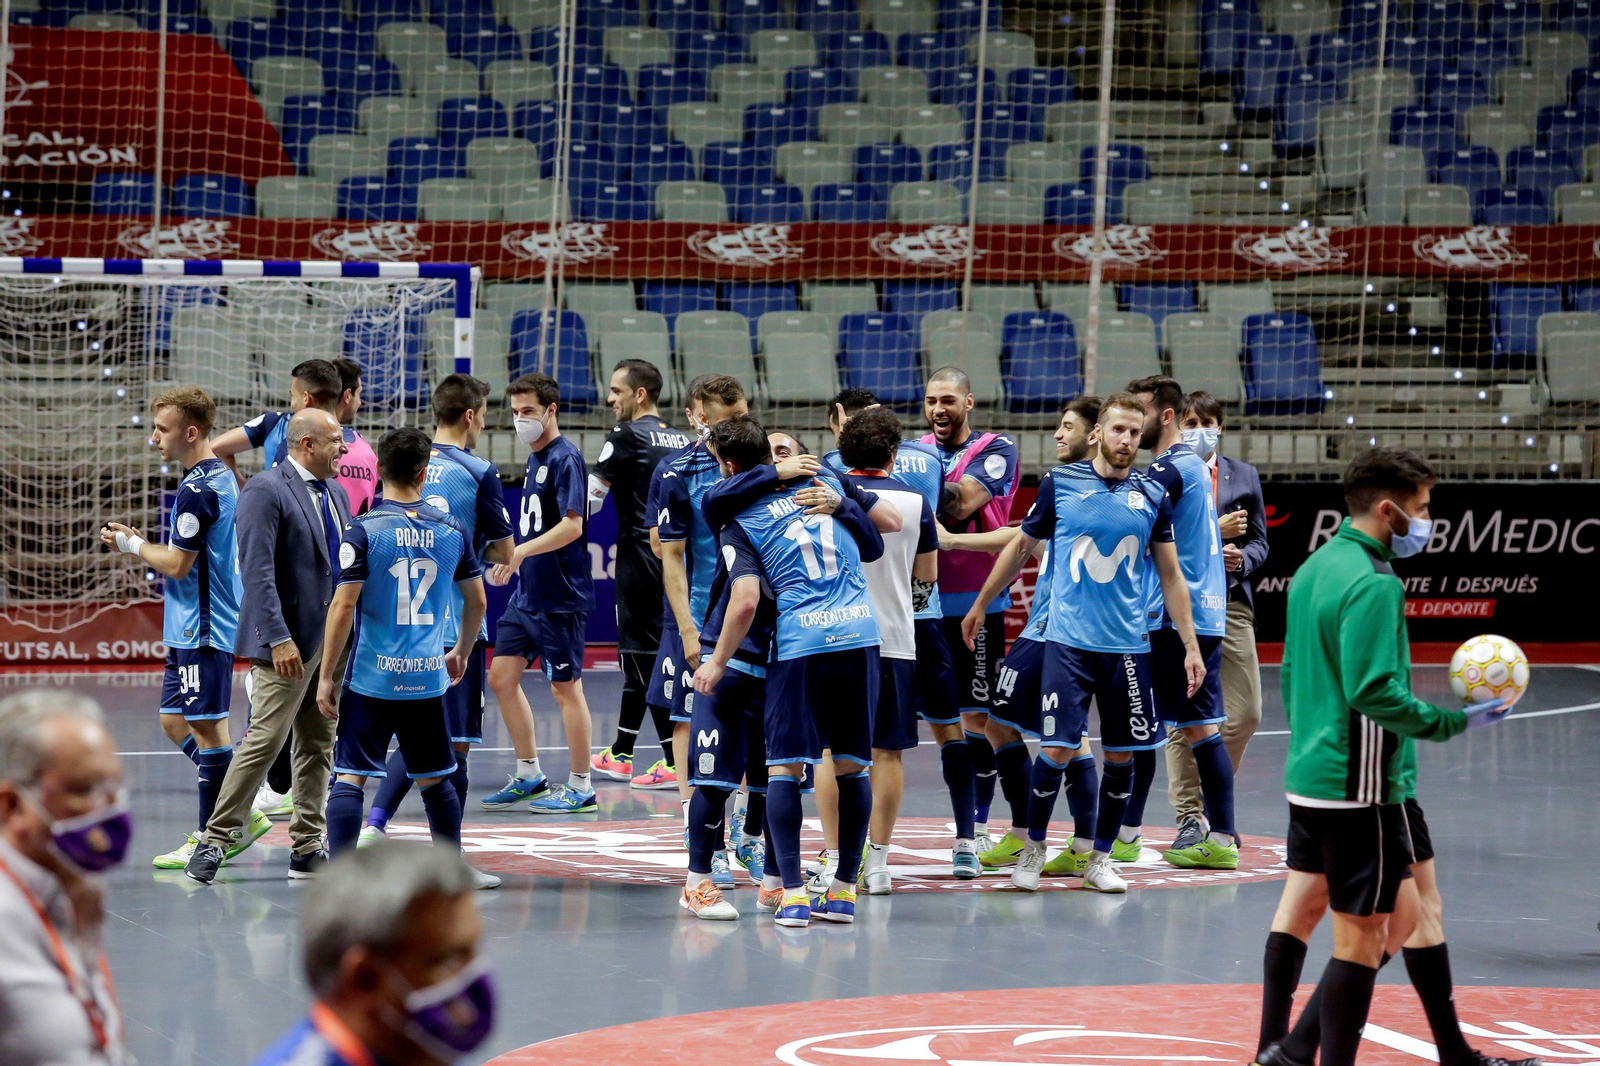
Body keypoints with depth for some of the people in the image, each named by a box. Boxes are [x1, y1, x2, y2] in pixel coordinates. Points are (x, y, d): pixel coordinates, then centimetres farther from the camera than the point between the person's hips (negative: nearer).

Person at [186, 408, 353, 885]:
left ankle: (307, 849, 14)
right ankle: (216, 841, -4)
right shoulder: (265, 491, -11)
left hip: (333, 642, 8)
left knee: (319, 746, 9)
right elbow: (258, 572, -18)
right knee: (265, 740, -11)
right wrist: (277, 639, -24)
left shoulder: (335, 493, 15)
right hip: (289, 642, -8)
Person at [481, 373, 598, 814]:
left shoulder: (565, 458, -14)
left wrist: (521, 551, -27)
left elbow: (572, 525, -22)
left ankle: (580, 787, 7)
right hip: (527, 593, 9)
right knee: (502, 677, 9)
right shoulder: (536, 460, 13)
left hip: (559, 596, -9)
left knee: (565, 688, -2)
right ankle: (529, 777, 19)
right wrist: (511, 561, 16)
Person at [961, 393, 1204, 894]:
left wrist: (1191, 647, 5)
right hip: (1068, 640, -2)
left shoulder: (1153, 496, 4)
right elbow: (1021, 546, 12)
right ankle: (1033, 846, 13)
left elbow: (1171, 575, 9)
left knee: (1122, 754, 6)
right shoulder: (1060, 484, -1)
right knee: (1058, 748, -8)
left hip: (1128, 645, 3)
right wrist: (980, 604, 17)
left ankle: (1099, 858, 19)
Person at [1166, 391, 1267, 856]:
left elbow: (1259, 540, 14)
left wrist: (1241, 559, -8)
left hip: (1231, 603, 3)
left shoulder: (1244, 476, 13)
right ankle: (1190, 817, 6)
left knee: (1244, 715, -1)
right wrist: (1213, 532, -14)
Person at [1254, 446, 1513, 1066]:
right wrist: (1452, 723, -18)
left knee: (1299, 905, 21)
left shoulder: (1312, 570, 11)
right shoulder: (1374, 585, -18)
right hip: (1359, 787, -10)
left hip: (1306, 776, 10)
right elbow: (1374, 691, -25)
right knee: (1363, 939, -6)